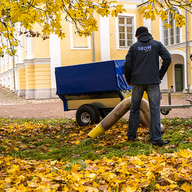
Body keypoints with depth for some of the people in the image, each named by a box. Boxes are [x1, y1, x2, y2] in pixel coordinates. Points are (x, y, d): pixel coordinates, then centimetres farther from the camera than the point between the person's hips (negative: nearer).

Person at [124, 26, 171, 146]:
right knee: (155, 109, 0)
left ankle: (131, 135, 19)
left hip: (137, 82, 1)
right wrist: (161, 74, 3)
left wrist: (129, 81, 13)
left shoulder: (134, 46, 8)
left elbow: (127, 65, 2)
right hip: (153, 81, -1)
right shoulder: (157, 44, 8)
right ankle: (156, 138, -3)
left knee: (135, 109, 12)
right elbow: (167, 58, -5)